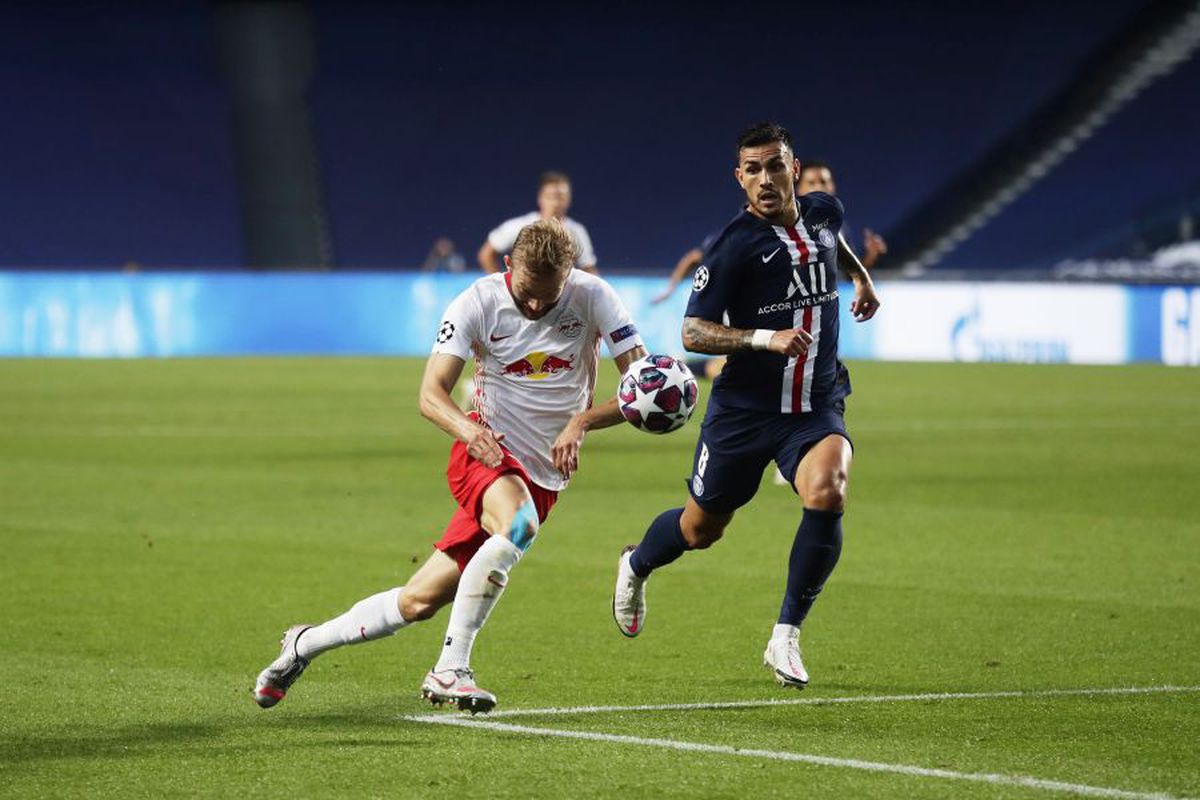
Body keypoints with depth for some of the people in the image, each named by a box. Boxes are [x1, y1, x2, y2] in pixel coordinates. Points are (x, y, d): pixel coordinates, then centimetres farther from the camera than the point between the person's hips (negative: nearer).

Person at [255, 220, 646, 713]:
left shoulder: (592, 298, -10)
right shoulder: (480, 302, -11)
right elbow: (431, 394, -11)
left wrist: (583, 421, -28)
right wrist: (468, 429, -32)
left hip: (543, 477, 2)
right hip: (487, 450, -2)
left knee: (420, 602, -1)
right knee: (518, 524, -38)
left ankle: (305, 644, 20)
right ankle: (449, 669, -30)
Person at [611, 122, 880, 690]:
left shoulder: (823, 212, 1)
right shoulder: (736, 245, -16)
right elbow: (693, 333, -18)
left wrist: (860, 275, 27)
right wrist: (766, 338, -28)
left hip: (817, 404, 3)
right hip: (744, 409, -3)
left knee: (826, 495, -27)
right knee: (700, 529, 13)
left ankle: (785, 637, -14)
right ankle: (636, 566, 50)